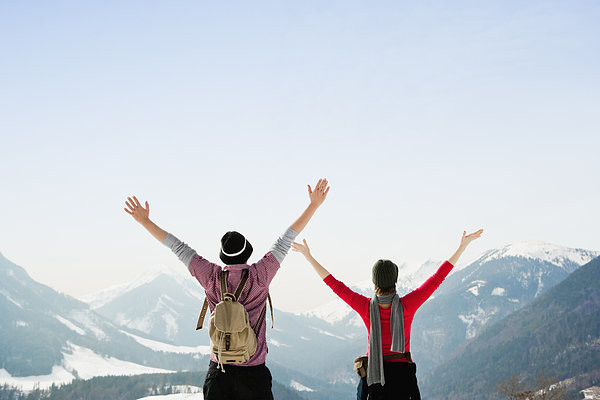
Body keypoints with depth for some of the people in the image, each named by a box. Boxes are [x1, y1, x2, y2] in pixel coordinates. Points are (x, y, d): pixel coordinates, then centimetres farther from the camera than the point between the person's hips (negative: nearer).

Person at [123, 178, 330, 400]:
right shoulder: (259, 275, -8)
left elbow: (178, 248, 4)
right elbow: (285, 240, -2)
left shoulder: (212, 276, -4)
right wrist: (314, 205, 6)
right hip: (253, 372, -2)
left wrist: (145, 221, 13)